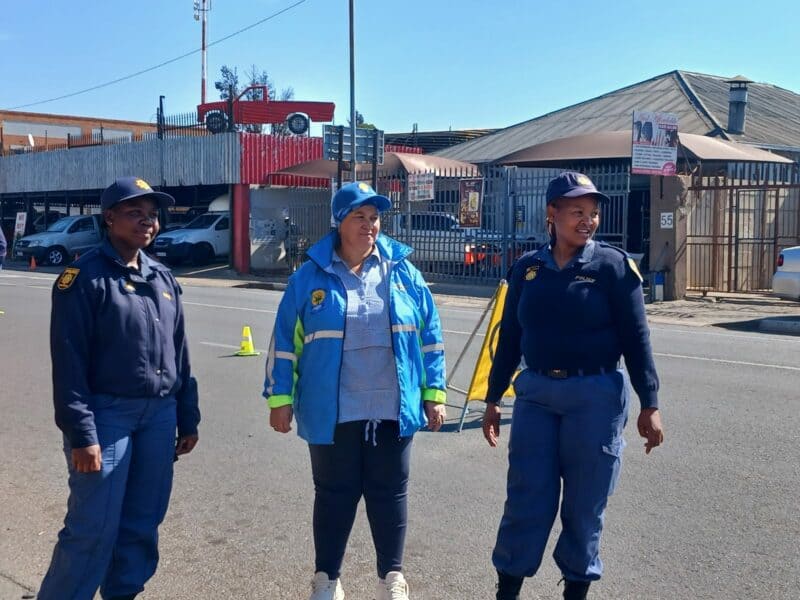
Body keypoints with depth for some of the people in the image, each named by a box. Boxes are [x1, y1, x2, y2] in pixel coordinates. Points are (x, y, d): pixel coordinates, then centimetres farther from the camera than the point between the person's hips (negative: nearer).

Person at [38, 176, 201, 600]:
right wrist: (81, 433, -17)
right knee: (93, 529, -5)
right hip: (106, 414, -6)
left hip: (159, 415, 6)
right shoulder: (84, 277, -8)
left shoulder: (163, 278, 12)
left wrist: (187, 418, 13)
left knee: (143, 522, 12)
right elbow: (69, 362, -13)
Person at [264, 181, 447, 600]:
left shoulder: (402, 272, 4)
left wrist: (434, 393, 5)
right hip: (334, 413, -1)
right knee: (334, 496, 10)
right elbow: (284, 340, 1)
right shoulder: (311, 276, -2)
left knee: (390, 495, 12)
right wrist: (280, 398, -2)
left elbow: (429, 334, 8)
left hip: (393, 411, 2)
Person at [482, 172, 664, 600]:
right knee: (526, 498, 5)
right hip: (535, 394, 2)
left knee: (584, 502, 6)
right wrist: (492, 399, 13)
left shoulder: (613, 265, -4)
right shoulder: (527, 268, 5)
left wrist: (649, 405, -6)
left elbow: (636, 338, -3)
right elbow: (509, 337, 11)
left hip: (595, 397, -2)